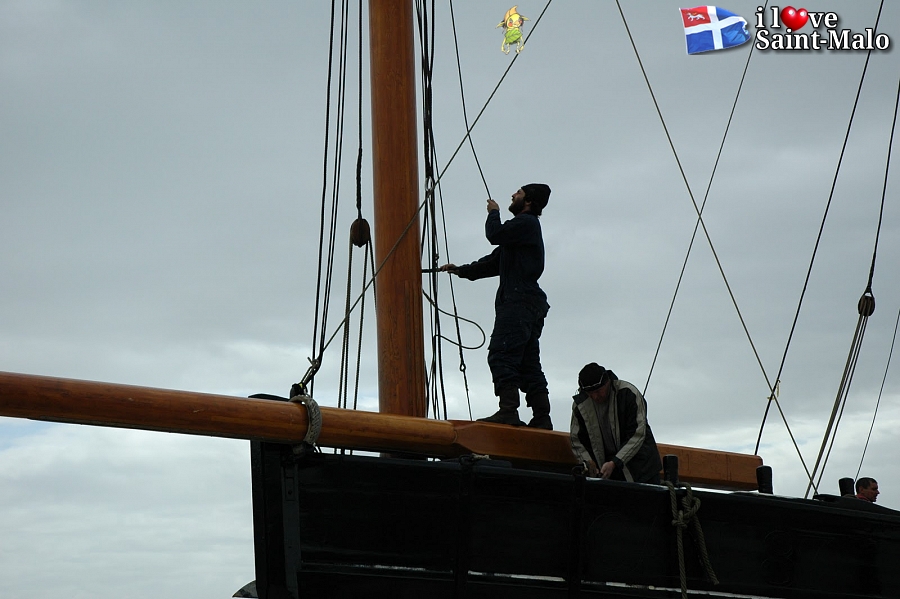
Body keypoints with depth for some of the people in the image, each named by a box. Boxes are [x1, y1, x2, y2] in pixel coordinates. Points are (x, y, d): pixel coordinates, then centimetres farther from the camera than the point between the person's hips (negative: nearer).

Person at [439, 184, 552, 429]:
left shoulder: (526, 223, -2)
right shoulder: (524, 226, 28)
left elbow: (495, 234, -14)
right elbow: (494, 262, 31)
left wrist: (494, 213, 6)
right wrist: (460, 270, 30)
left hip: (518, 300, -10)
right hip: (531, 303, 10)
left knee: (501, 354, -17)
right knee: (529, 363, 7)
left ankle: (508, 411, -26)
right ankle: (542, 416, 4)